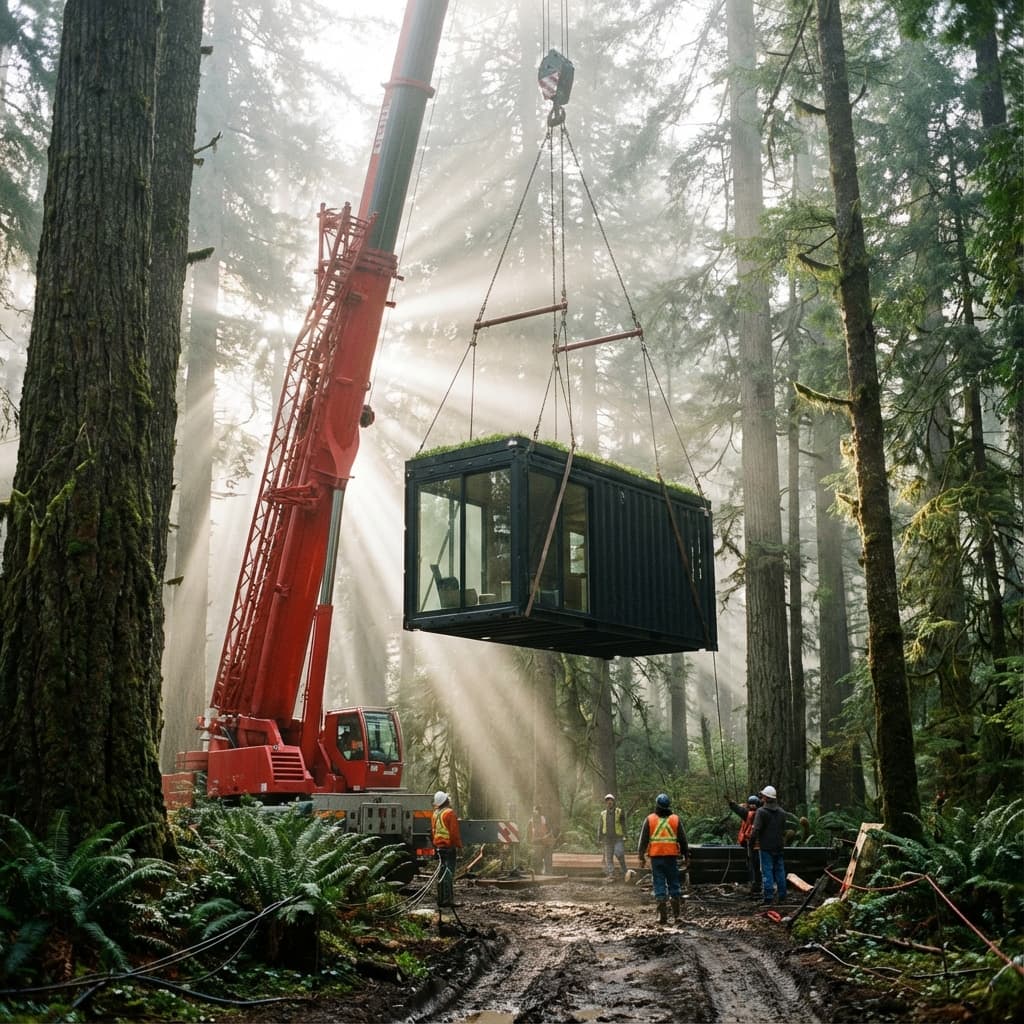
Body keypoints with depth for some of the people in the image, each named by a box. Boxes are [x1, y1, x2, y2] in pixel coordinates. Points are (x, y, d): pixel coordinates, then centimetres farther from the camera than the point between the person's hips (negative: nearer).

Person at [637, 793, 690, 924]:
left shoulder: (649, 819, 0)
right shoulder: (675, 819, 2)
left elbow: (643, 840, 0)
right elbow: (683, 840, 5)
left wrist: (641, 856, 6)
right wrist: (686, 856, 13)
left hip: (656, 857, -1)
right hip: (672, 856, 1)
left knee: (659, 885, 1)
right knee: (674, 885, 10)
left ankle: (662, 916, -2)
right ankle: (676, 915, 12)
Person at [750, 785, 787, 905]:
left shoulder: (761, 812, -13)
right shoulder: (781, 812, 10)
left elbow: (756, 829, -17)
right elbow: (784, 830, 15)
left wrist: (752, 841, -3)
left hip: (766, 846, -6)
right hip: (779, 846, 6)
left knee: (767, 870, -3)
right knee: (780, 870, 12)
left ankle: (768, 896, -6)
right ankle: (782, 895, 15)